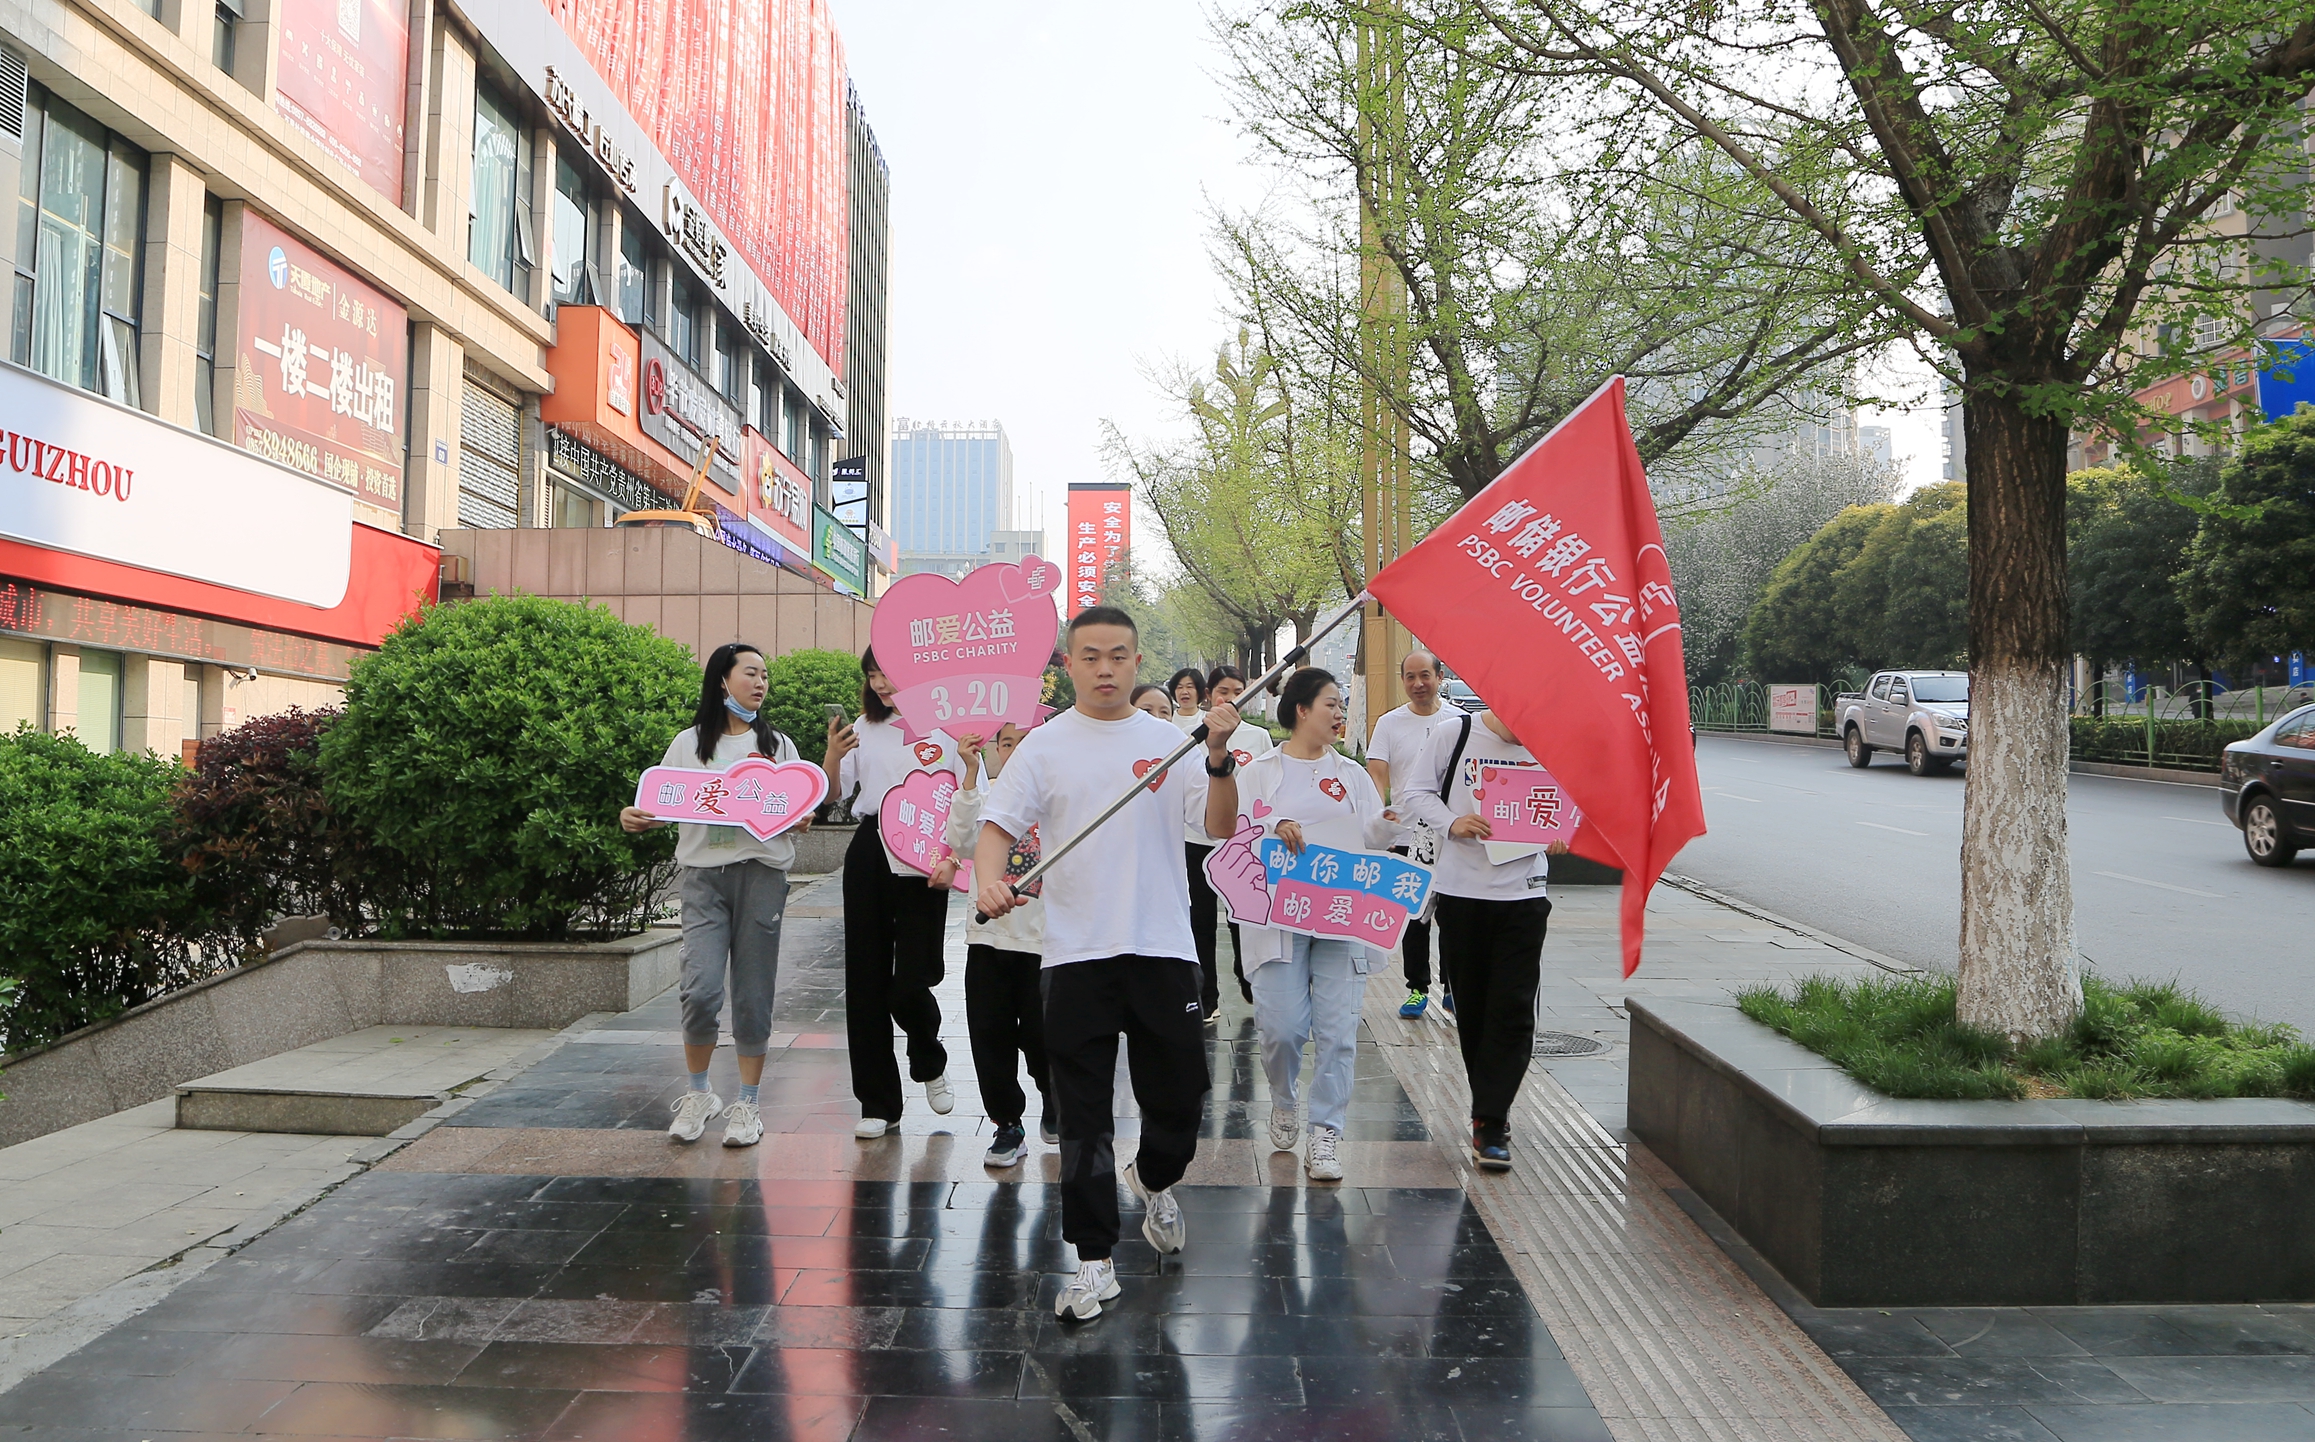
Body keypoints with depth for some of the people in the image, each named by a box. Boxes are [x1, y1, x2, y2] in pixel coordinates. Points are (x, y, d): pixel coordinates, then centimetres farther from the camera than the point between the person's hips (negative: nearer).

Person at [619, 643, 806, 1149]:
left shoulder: (778, 744, 13)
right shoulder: (688, 743, 11)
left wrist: (801, 821, -12)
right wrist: (635, 818, -9)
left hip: (761, 872, 1)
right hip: (703, 873, -1)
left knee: (752, 994, 2)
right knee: (700, 988, -11)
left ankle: (747, 1102, 14)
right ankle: (698, 1094, 11)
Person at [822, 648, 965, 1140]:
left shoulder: (946, 728, -1)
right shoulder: (863, 729, 10)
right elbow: (832, 793, 5)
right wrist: (833, 754, -14)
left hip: (923, 864, -4)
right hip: (869, 857, 4)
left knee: (910, 983, -6)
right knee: (866, 980, 5)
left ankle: (931, 1065, 28)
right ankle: (877, 1103, 16)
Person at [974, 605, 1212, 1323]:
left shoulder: (1170, 741, 5)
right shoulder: (1045, 746, 2)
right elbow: (997, 824, -4)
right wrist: (989, 880, -24)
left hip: (1163, 947, 2)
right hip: (1077, 954, -1)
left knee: (1180, 1097, 10)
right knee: (1083, 1116, 3)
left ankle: (1153, 1178, 43)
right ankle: (1094, 1261, 15)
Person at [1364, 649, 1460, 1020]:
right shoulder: (1389, 724, 1)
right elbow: (1377, 775, -6)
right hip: (1407, 837, 0)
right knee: (1414, 919, 8)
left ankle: (1454, 989, 19)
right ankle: (1417, 989, 20)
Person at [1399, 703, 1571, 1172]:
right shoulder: (1452, 735, -3)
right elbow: (1414, 791, 0)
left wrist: (1560, 835, -9)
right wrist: (1452, 823, -17)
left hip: (1523, 895, 1)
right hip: (1461, 890, 0)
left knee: (1514, 1010, -7)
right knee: (1471, 1006, 10)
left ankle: (1489, 1124, -2)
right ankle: (1492, 1112, 28)